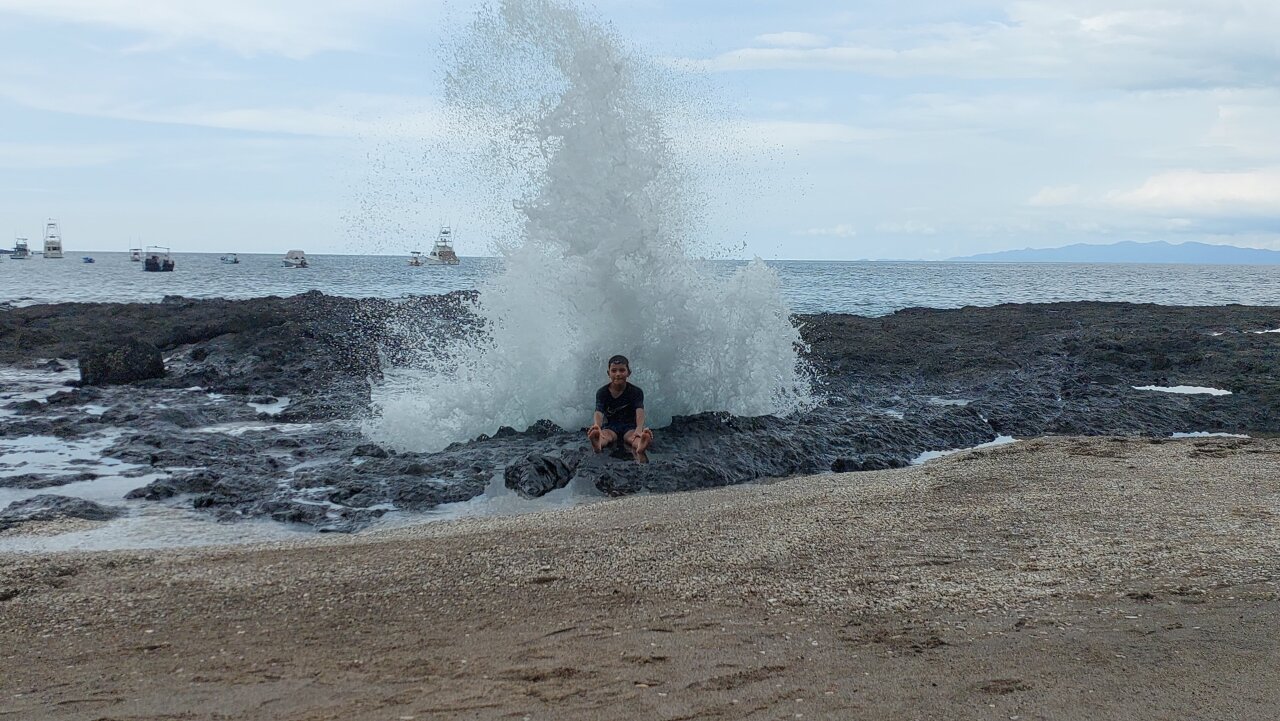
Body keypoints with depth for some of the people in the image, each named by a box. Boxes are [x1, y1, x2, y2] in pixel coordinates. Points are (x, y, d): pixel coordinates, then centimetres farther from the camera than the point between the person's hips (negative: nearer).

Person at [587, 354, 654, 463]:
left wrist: (639, 428, -45)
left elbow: (639, 411, -20)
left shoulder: (636, 392, -1)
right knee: (605, 435, -38)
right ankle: (597, 446, -76)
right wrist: (597, 426, -45)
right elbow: (598, 412, -19)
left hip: (630, 426, 0)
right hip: (610, 426, 0)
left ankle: (640, 451, -75)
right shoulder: (602, 392, -1)